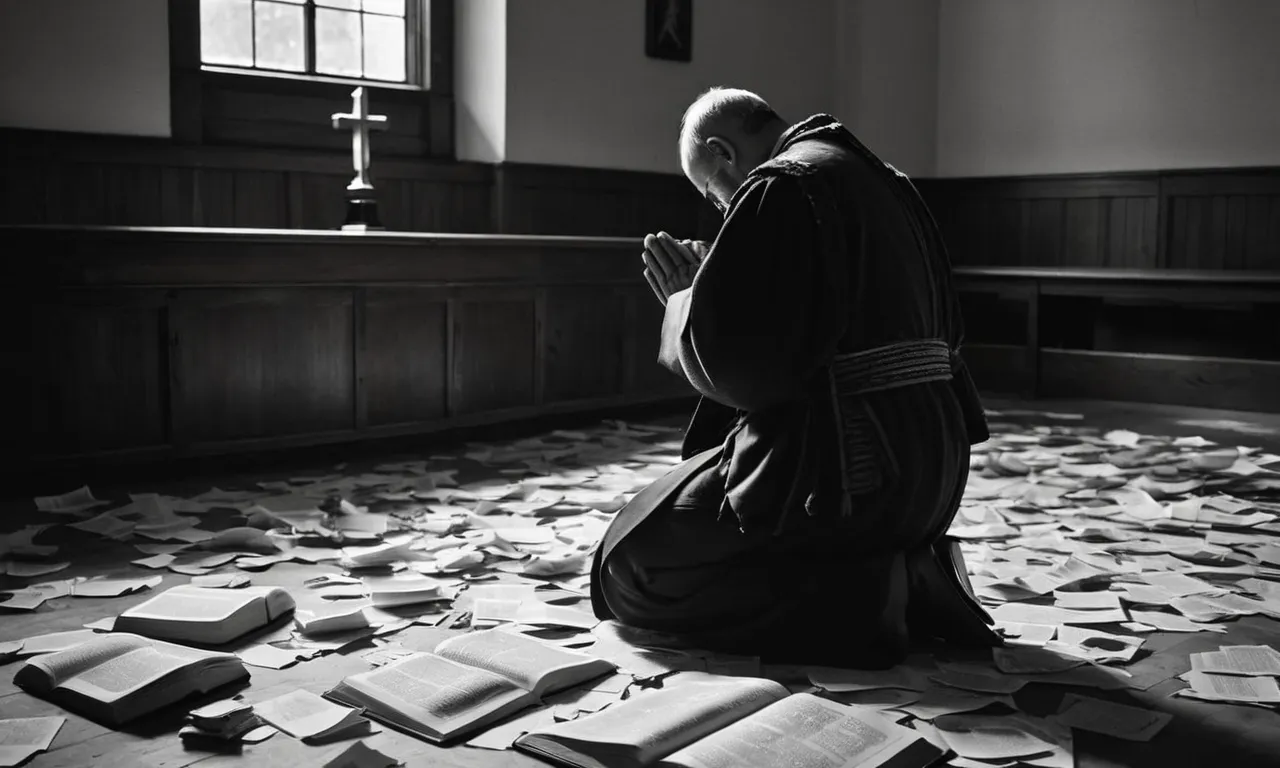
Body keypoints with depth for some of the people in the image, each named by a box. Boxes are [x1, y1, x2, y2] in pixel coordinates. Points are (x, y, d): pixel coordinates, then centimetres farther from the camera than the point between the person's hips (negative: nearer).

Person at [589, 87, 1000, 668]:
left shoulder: (778, 188, -12)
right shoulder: (885, 182, 16)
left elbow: (730, 365, -19)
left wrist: (683, 299, 4)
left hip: (841, 474, -9)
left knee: (629, 565, 0)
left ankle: (861, 599, -14)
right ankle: (910, 581, 8)